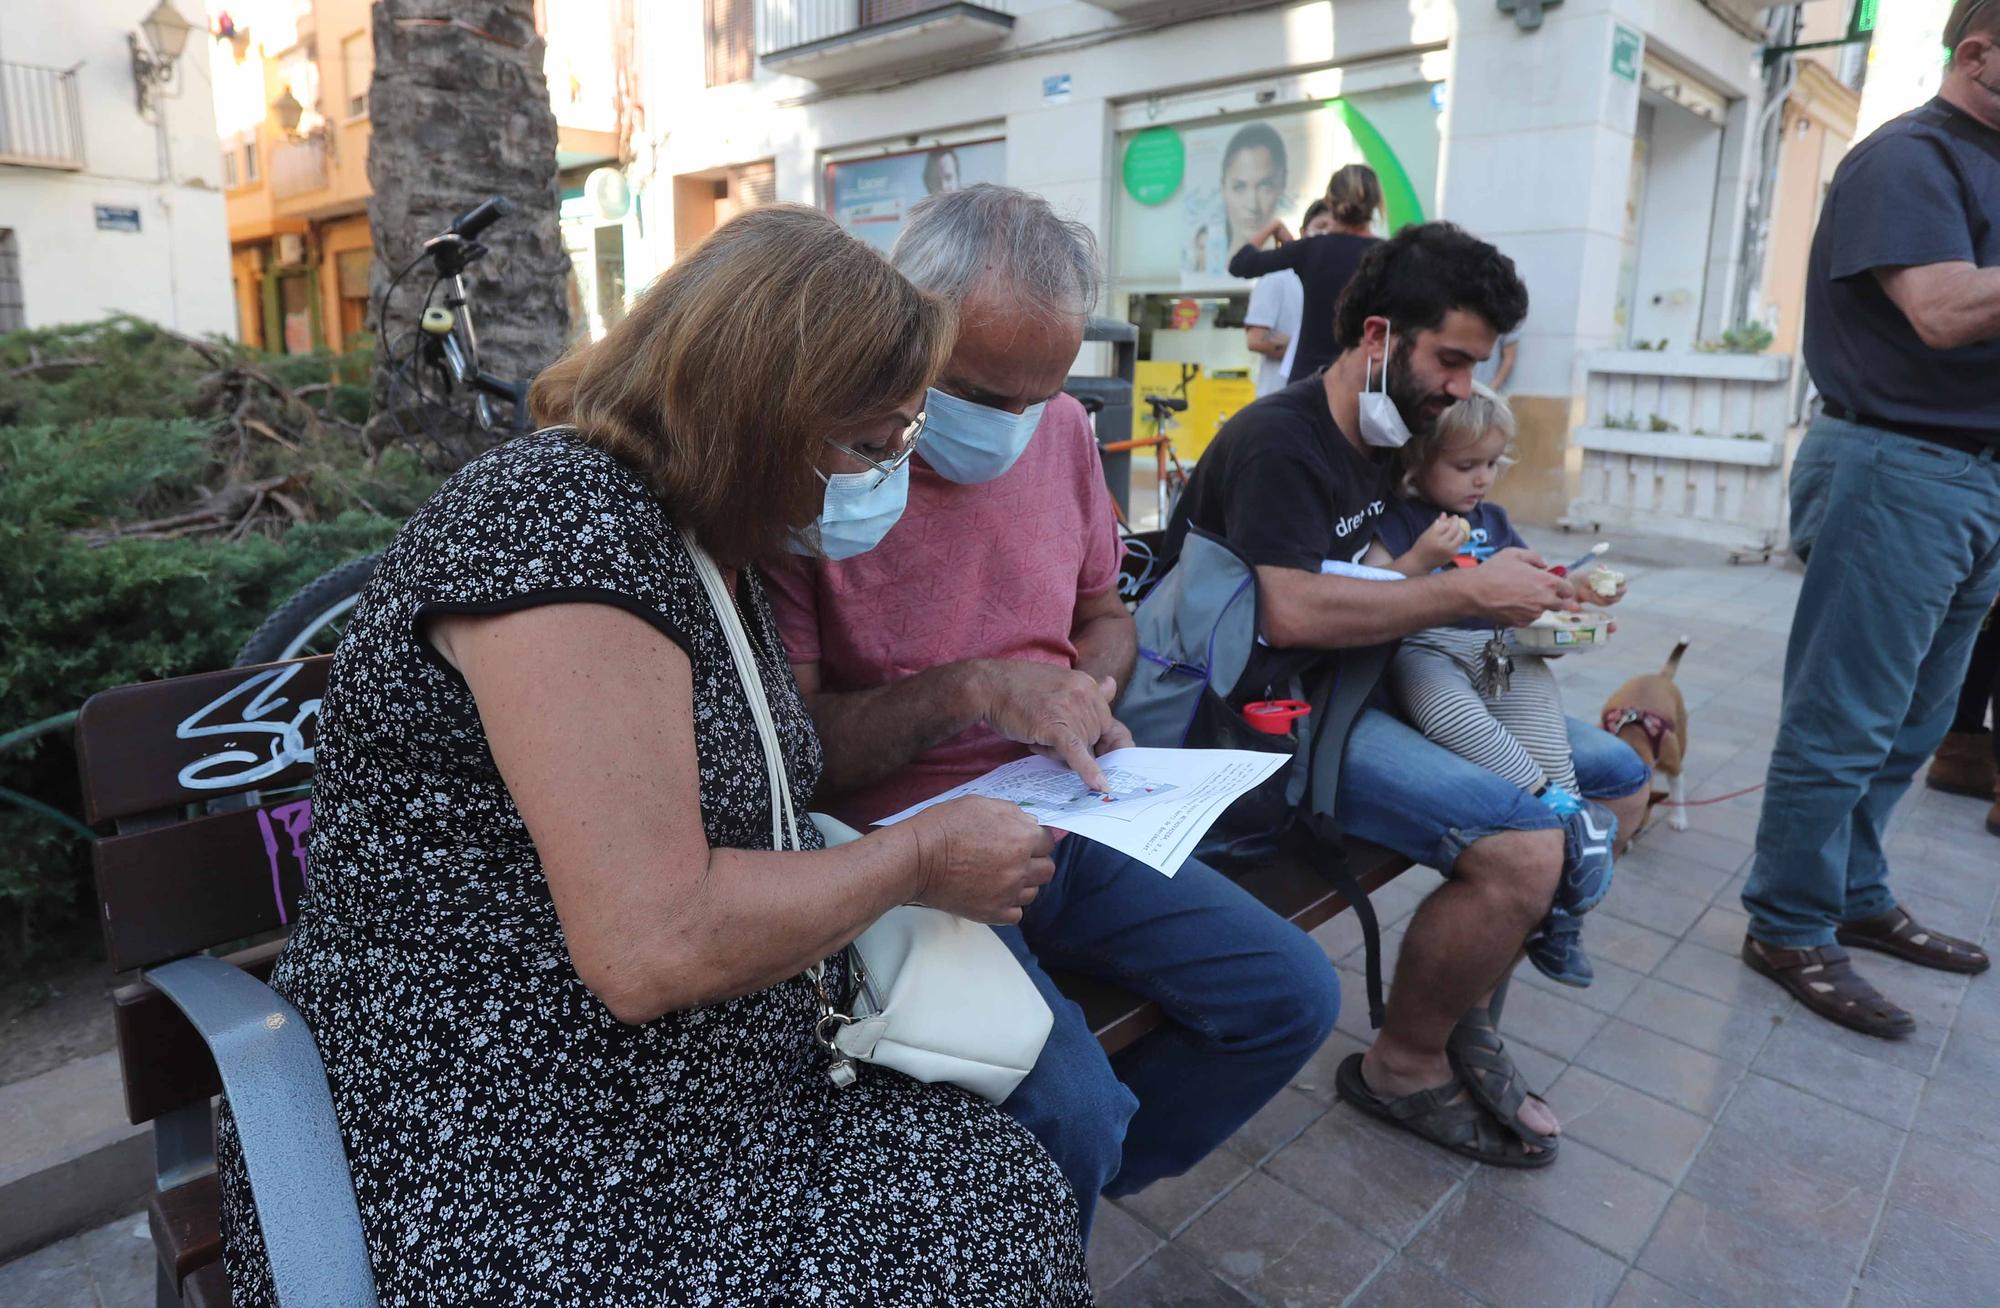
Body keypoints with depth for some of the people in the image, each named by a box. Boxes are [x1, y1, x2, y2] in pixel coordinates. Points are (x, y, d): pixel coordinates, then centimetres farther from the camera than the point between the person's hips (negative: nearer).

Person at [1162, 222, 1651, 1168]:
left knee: (1618, 780, 8)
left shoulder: (1369, 441, 15)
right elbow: (1291, 613, -26)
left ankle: (1469, 1012, 15)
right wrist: (1466, 593, -18)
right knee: (1522, 846, -27)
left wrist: (1498, 587, 3)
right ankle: (1403, 1066, 0)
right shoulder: (1278, 440, -15)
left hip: (1366, 686, 10)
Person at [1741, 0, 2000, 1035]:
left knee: (1909, 725, 13)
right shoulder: (1910, 157, -8)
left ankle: (1856, 899, 25)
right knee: (1842, 724, -5)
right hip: (1896, 471, -9)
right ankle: (1791, 932, 5)